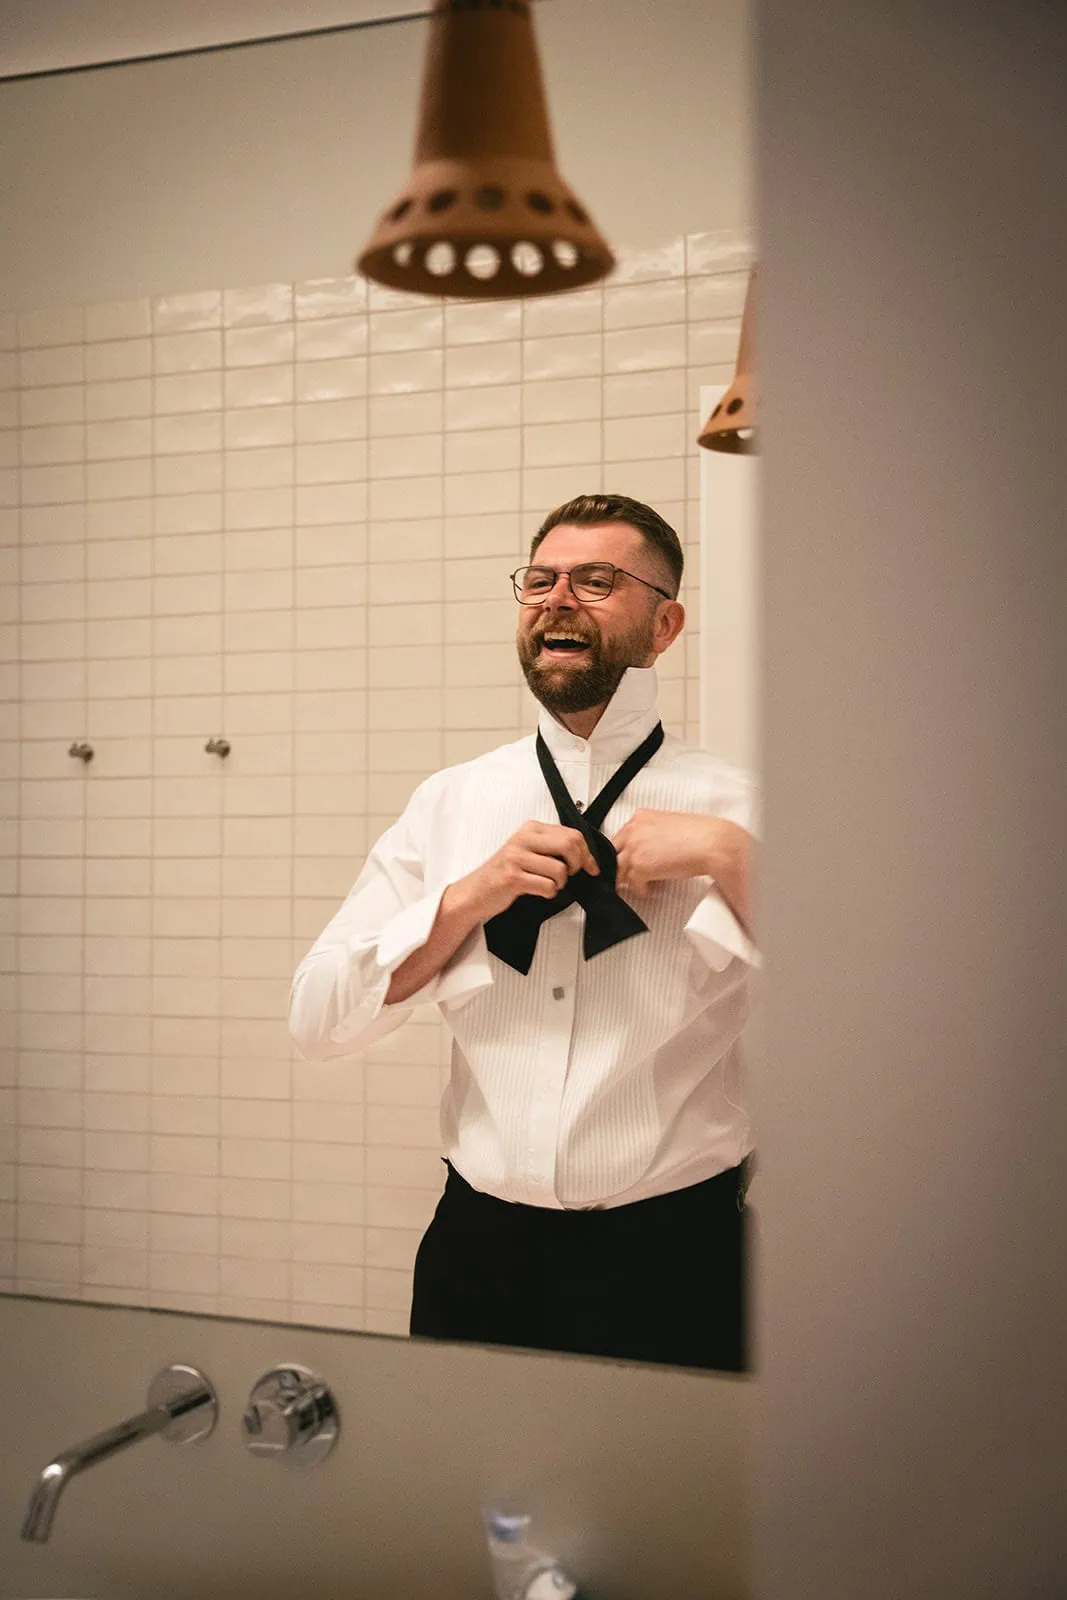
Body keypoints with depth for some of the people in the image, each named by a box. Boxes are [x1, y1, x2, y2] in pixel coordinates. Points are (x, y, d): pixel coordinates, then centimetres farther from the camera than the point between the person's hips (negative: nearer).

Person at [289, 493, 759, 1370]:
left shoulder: (733, 805, -5)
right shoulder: (450, 802, 4)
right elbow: (317, 1018, 1)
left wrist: (731, 859, -22)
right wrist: (471, 896, -11)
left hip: (671, 1260, -3)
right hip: (480, 1245, 3)